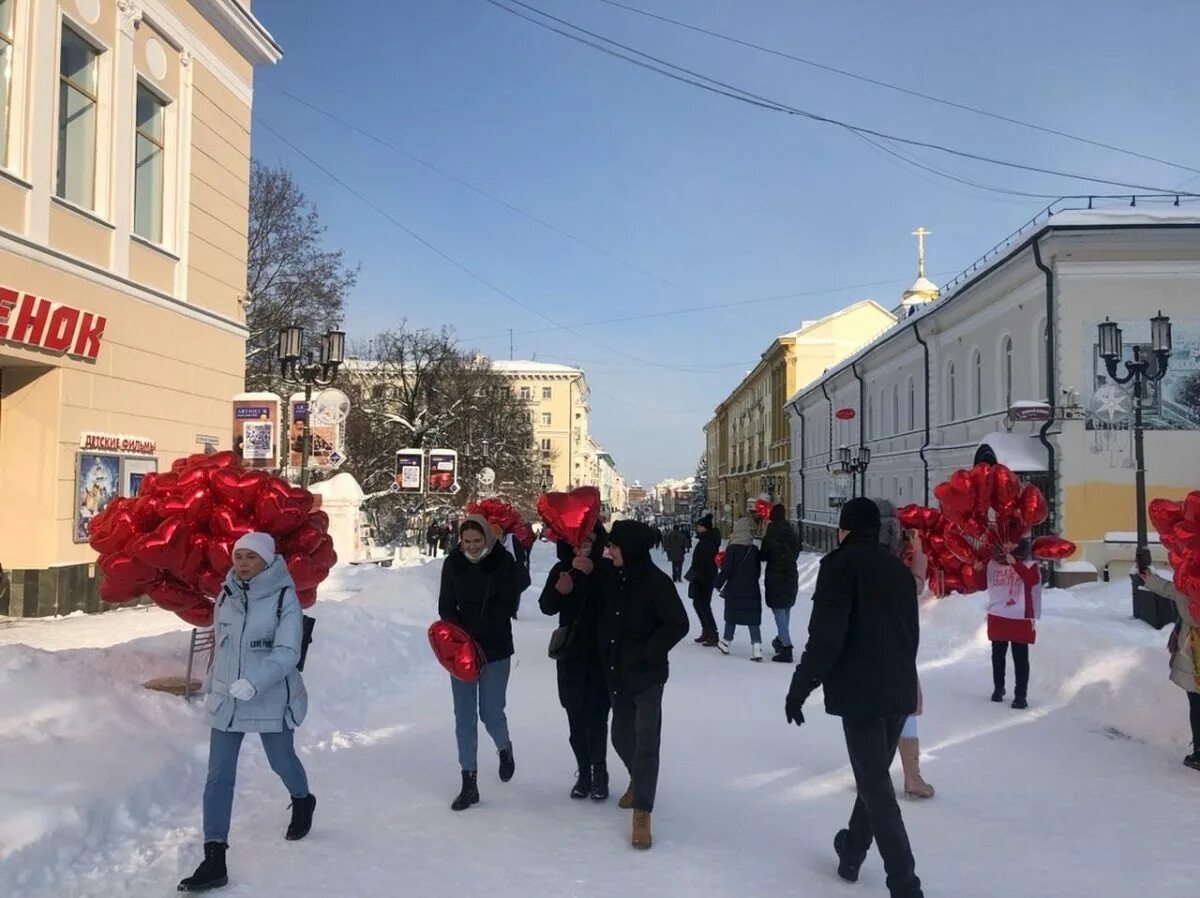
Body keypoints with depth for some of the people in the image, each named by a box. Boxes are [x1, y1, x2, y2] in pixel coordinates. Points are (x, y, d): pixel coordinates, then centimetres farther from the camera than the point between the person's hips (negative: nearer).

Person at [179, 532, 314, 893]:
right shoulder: (227, 592, 1)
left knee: (282, 761, 18)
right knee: (218, 777, 0)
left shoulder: (284, 597, -16)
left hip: (271, 700, -4)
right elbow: (220, 641, 14)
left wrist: (254, 683, -35)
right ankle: (214, 859, 5)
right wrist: (211, 682, 19)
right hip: (225, 699, 4)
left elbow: (287, 653, -22)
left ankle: (303, 802, 50)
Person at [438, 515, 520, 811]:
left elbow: (506, 606, -12)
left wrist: (474, 632, -20)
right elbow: (446, 606, 0)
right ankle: (469, 783, 10)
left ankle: (504, 748, 35)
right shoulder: (453, 563, -2)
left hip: (495, 649, -2)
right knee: (464, 716, 2)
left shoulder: (503, 561, -8)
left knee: (491, 713, 0)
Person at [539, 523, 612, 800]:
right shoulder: (561, 569, 3)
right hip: (570, 653, 4)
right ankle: (583, 772, 18)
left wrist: (593, 572, -34)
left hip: (601, 653, -3)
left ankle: (599, 771, 7)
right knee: (576, 716, 7)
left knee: (596, 715, -8)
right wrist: (559, 590, -18)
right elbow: (546, 607, 3)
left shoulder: (606, 568, -8)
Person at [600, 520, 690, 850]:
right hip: (617, 674, 6)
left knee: (646, 741, -5)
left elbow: (678, 624, -16)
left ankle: (642, 813, 2)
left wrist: (647, 653, -17)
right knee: (622, 736, 17)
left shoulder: (656, 582, -15)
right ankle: (639, 781, 44)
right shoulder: (613, 579, 3)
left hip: (646, 675, -6)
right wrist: (607, 658, 4)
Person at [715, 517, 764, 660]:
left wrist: (719, 584, -1)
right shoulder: (754, 549, 5)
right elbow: (758, 570, 12)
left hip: (734, 590, -3)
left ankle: (726, 643, 25)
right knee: (753, 618, 1)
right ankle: (757, 646, -12)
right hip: (752, 590, 3)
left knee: (731, 617, 12)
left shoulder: (732, 548, -11)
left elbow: (726, 570, -13)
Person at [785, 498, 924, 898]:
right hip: (899, 691, 7)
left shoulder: (840, 564, -9)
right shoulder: (899, 568, 12)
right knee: (875, 777, 20)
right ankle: (852, 851, 35)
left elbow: (825, 635, -17)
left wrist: (800, 687, -10)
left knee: (875, 786, -3)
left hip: (860, 691, -7)